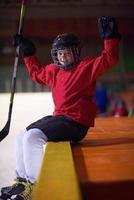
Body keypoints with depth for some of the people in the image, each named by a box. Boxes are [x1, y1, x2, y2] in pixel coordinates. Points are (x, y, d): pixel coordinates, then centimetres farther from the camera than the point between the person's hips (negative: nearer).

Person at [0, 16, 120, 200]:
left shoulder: (87, 66, -5)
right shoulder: (53, 71, 15)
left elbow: (109, 59, -16)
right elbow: (36, 72, 32)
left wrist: (110, 36, -25)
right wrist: (28, 53, 29)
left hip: (76, 122, -9)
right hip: (58, 117, 9)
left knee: (32, 137, -23)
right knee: (22, 137, 13)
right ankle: (22, 180, 23)